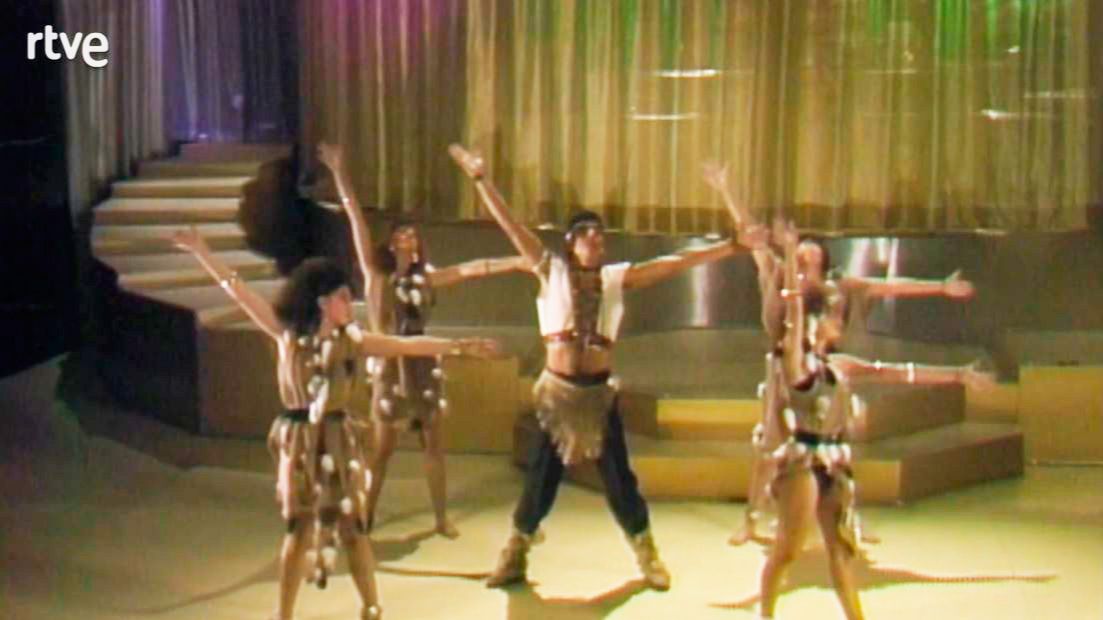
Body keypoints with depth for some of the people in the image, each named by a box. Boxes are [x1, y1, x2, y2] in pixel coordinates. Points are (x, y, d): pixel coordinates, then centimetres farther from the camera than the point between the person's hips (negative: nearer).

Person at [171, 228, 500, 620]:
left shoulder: (352, 340, -2)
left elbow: (408, 346, -7)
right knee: (299, 528, 4)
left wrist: (460, 347, -14)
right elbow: (240, 293, -4)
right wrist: (201, 252, -6)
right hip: (298, 440, 0)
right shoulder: (287, 333, -4)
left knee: (351, 527, 5)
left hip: (336, 440, 1)